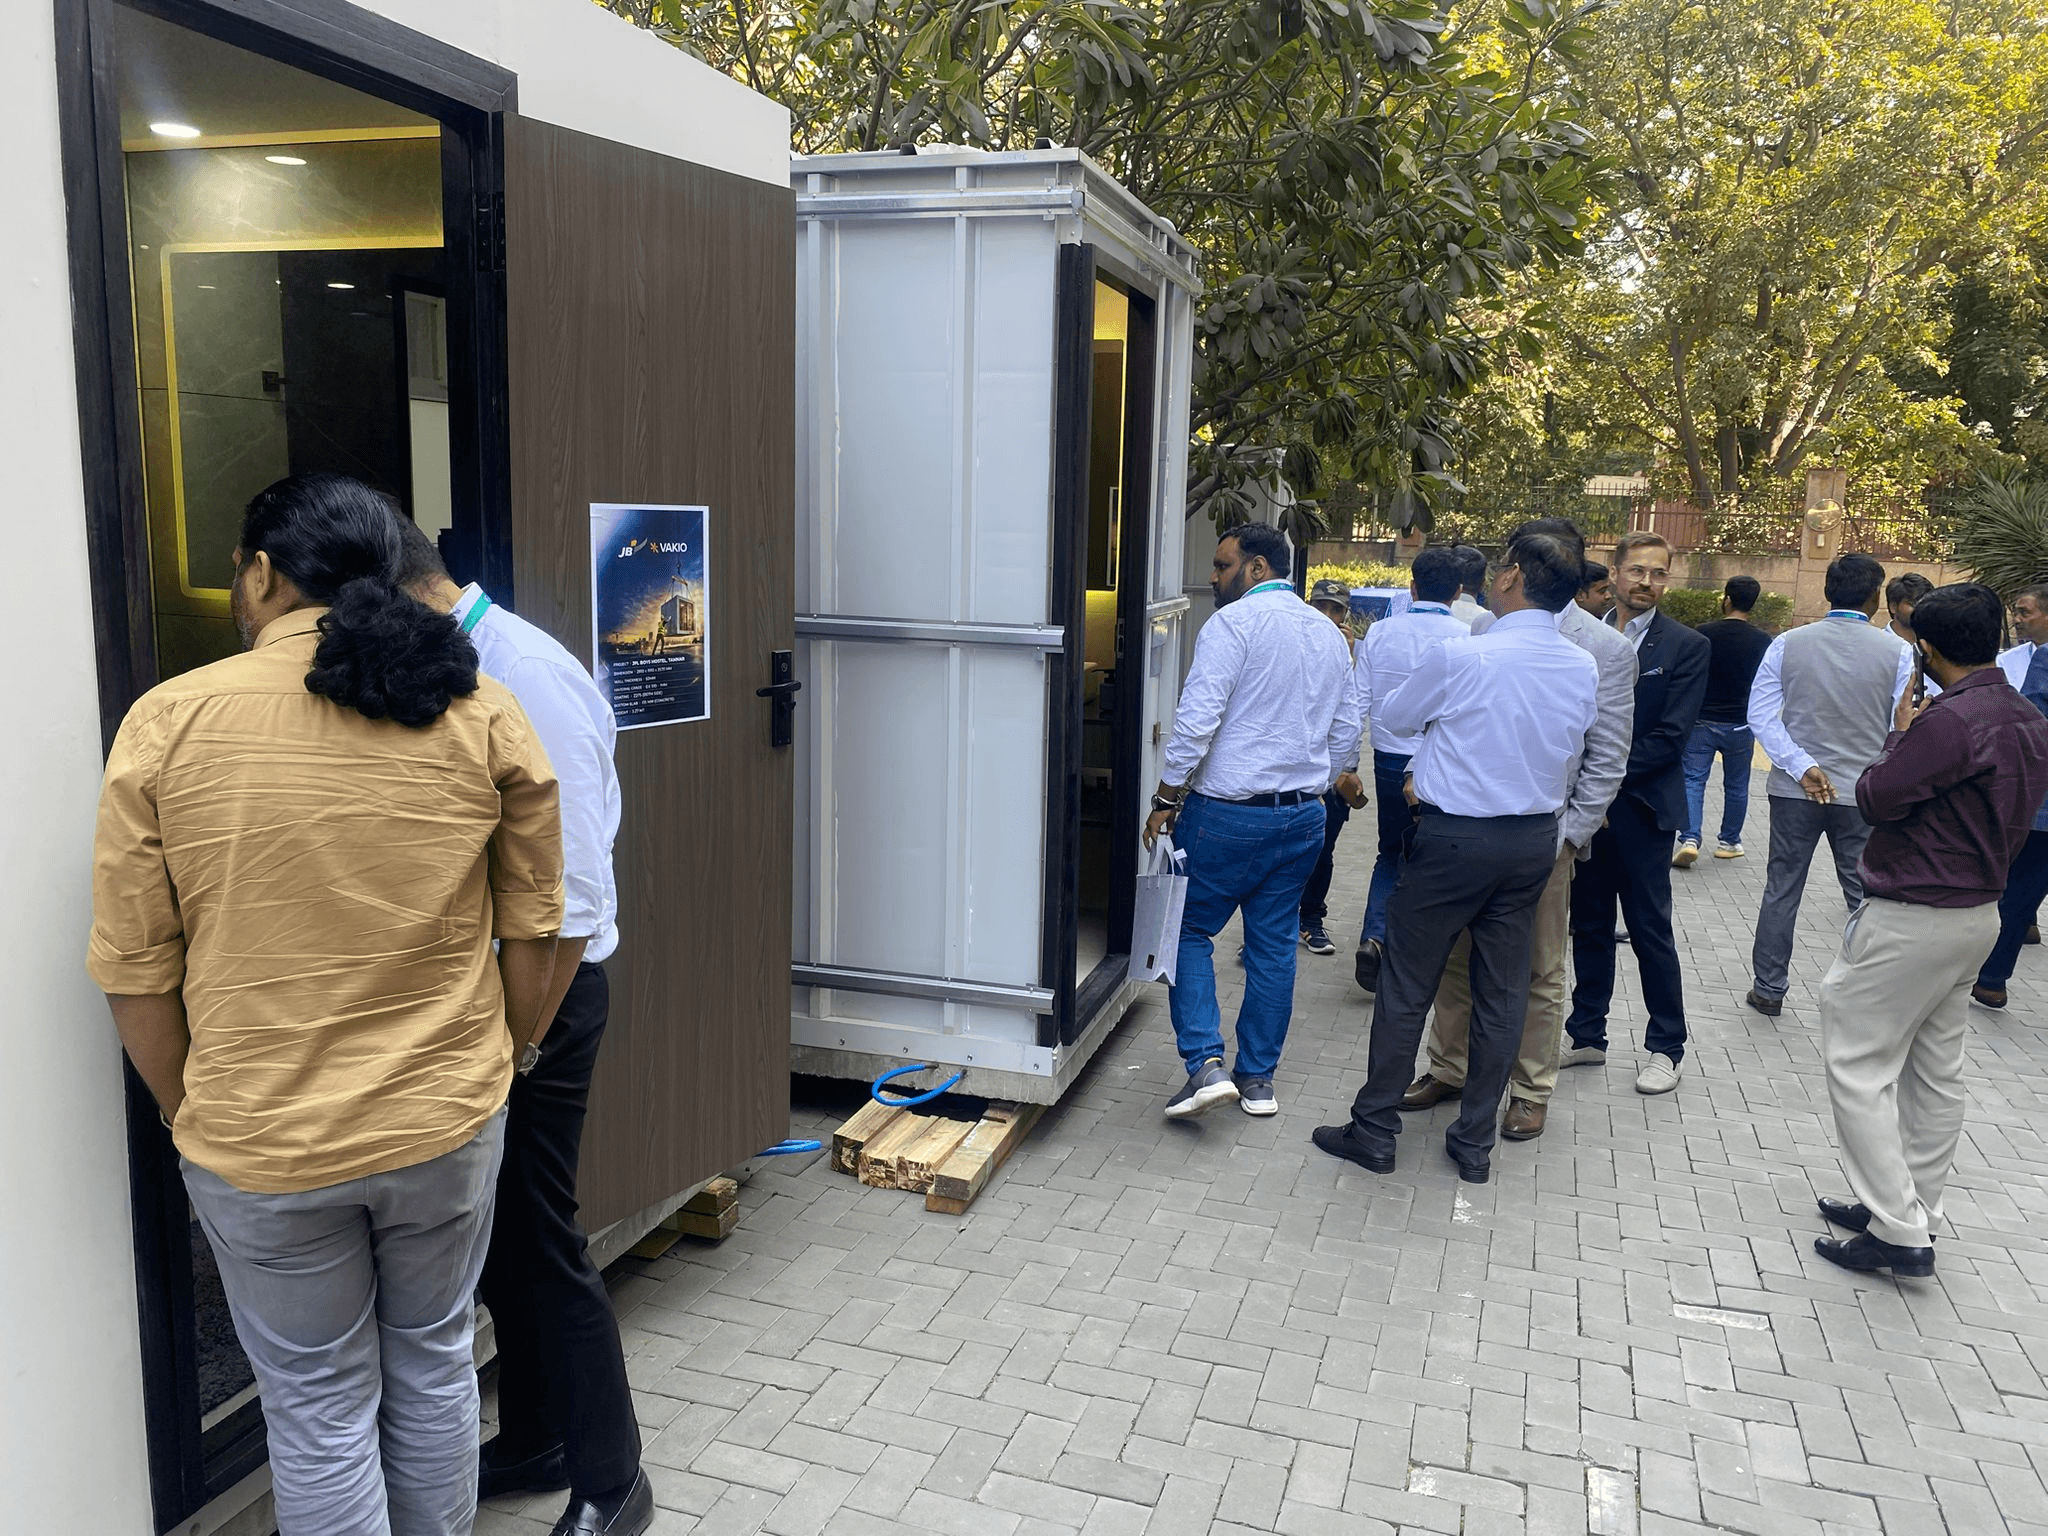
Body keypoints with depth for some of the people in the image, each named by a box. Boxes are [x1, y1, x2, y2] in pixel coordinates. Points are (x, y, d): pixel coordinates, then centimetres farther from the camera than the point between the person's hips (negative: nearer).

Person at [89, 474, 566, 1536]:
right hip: (448, 1124, 2)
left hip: (260, 1149, -1)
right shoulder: (483, 714, -6)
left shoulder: (166, 723, -10)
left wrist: (194, 1116, 9)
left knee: (319, 1409, 15)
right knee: (432, 1362, 22)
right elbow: (532, 933, 0)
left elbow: (135, 973, -6)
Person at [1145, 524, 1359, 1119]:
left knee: (1189, 930, 7)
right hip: (1304, 815, 7)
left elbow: (1197, 720, -19)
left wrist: (1167, 799, -11)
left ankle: (1205, 1064, -5)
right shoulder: (1329, 633, 11)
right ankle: (1258, 1079, 20)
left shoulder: (1233, 623, -11)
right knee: (1274, 944, 13)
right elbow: (1346, 733, 15)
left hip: (1228, 812, -6)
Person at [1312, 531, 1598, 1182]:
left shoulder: (1460, 656, -17)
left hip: (1456, 837, -5)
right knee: (1502, 995, 12)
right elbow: (1570, 756, 13)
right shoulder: (1583, 670, 0)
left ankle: (1373, 1131, 15)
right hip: (1535, 840, 5)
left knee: (1407, 988, 6)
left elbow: (1394, 715, 0)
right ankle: (1475, 1142, 22)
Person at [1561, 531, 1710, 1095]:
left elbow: (1670, 736, -10)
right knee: (1589, 925, 13)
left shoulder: (1686, 646, -3)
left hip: (1641, 805, -3)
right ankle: (1587, 1035, 25)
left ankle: (1667, 1047, 18)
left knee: (1650, 930, 4)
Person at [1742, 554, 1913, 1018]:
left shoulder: (1787, 644, -3)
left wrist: (1802, 767, -10)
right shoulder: (1898, 652, -7)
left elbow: (1760, 714, -8)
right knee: (1868, 896, 10)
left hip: (1794, 789, 1)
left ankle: (1768, 989, 20)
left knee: (1782, 889, 12)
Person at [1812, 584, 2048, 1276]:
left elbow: (1876, 798, -16)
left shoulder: (1950, 719, -24)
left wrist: (1900, 732, -3)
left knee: (1858, 1065, -1)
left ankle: (1899, 1232, 1)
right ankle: (1913, 1210, 28)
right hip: (1977, 912, 10)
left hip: (1911, 919, -10)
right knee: (1937, 1070, 17)